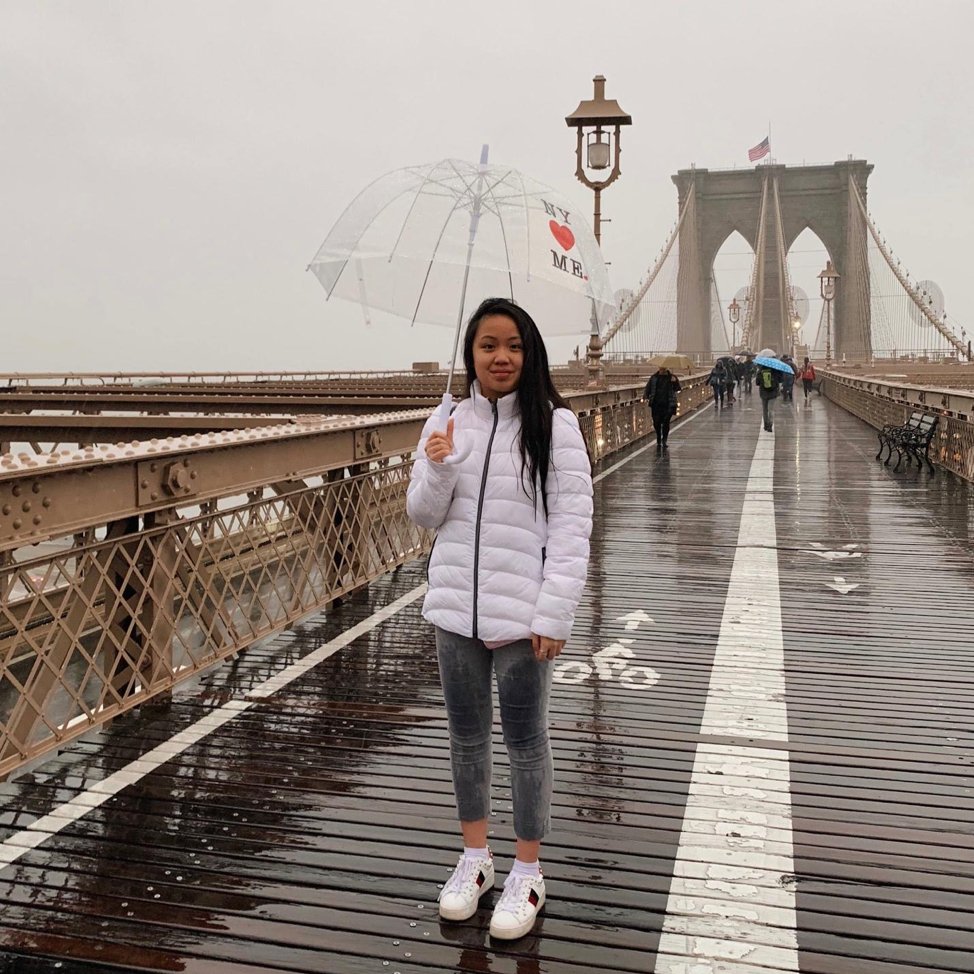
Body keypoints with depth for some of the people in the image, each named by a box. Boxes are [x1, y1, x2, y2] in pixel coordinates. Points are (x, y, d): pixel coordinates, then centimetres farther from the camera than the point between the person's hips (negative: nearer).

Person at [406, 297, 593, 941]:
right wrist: (436, 468, -14)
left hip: (523, 614, -4)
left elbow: (572, 526, -10)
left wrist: (554, 616, -15)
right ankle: (475, 858, 36)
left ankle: (528, 875, 27)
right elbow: (424, 517, 6)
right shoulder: (447, 423, 3)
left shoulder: (554, 425, -8)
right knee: (466, 735, 17)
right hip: (456, 607, 4)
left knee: (526, 740, 10)